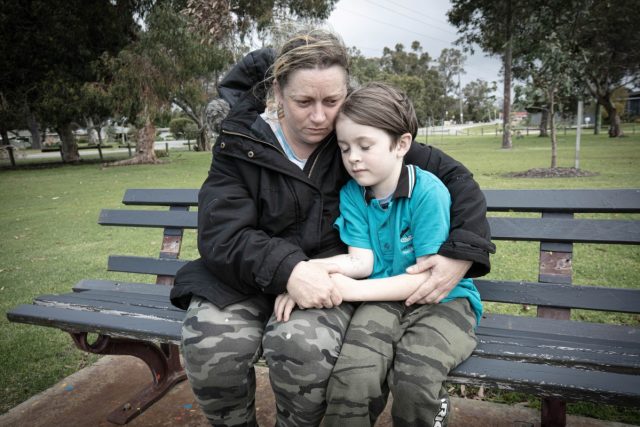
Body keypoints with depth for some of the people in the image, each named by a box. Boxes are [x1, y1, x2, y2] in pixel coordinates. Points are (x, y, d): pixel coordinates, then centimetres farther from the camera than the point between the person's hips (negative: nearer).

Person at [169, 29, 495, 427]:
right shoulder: (241, 144, -4)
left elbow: (453, 175, -1)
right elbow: (221, 235, -13)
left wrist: (463, 253, -16)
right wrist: (286, 269, -31)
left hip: (328, 275, 0)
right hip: (251, 273, 1)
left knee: (303, 344, -32)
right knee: (211, 342, -28)